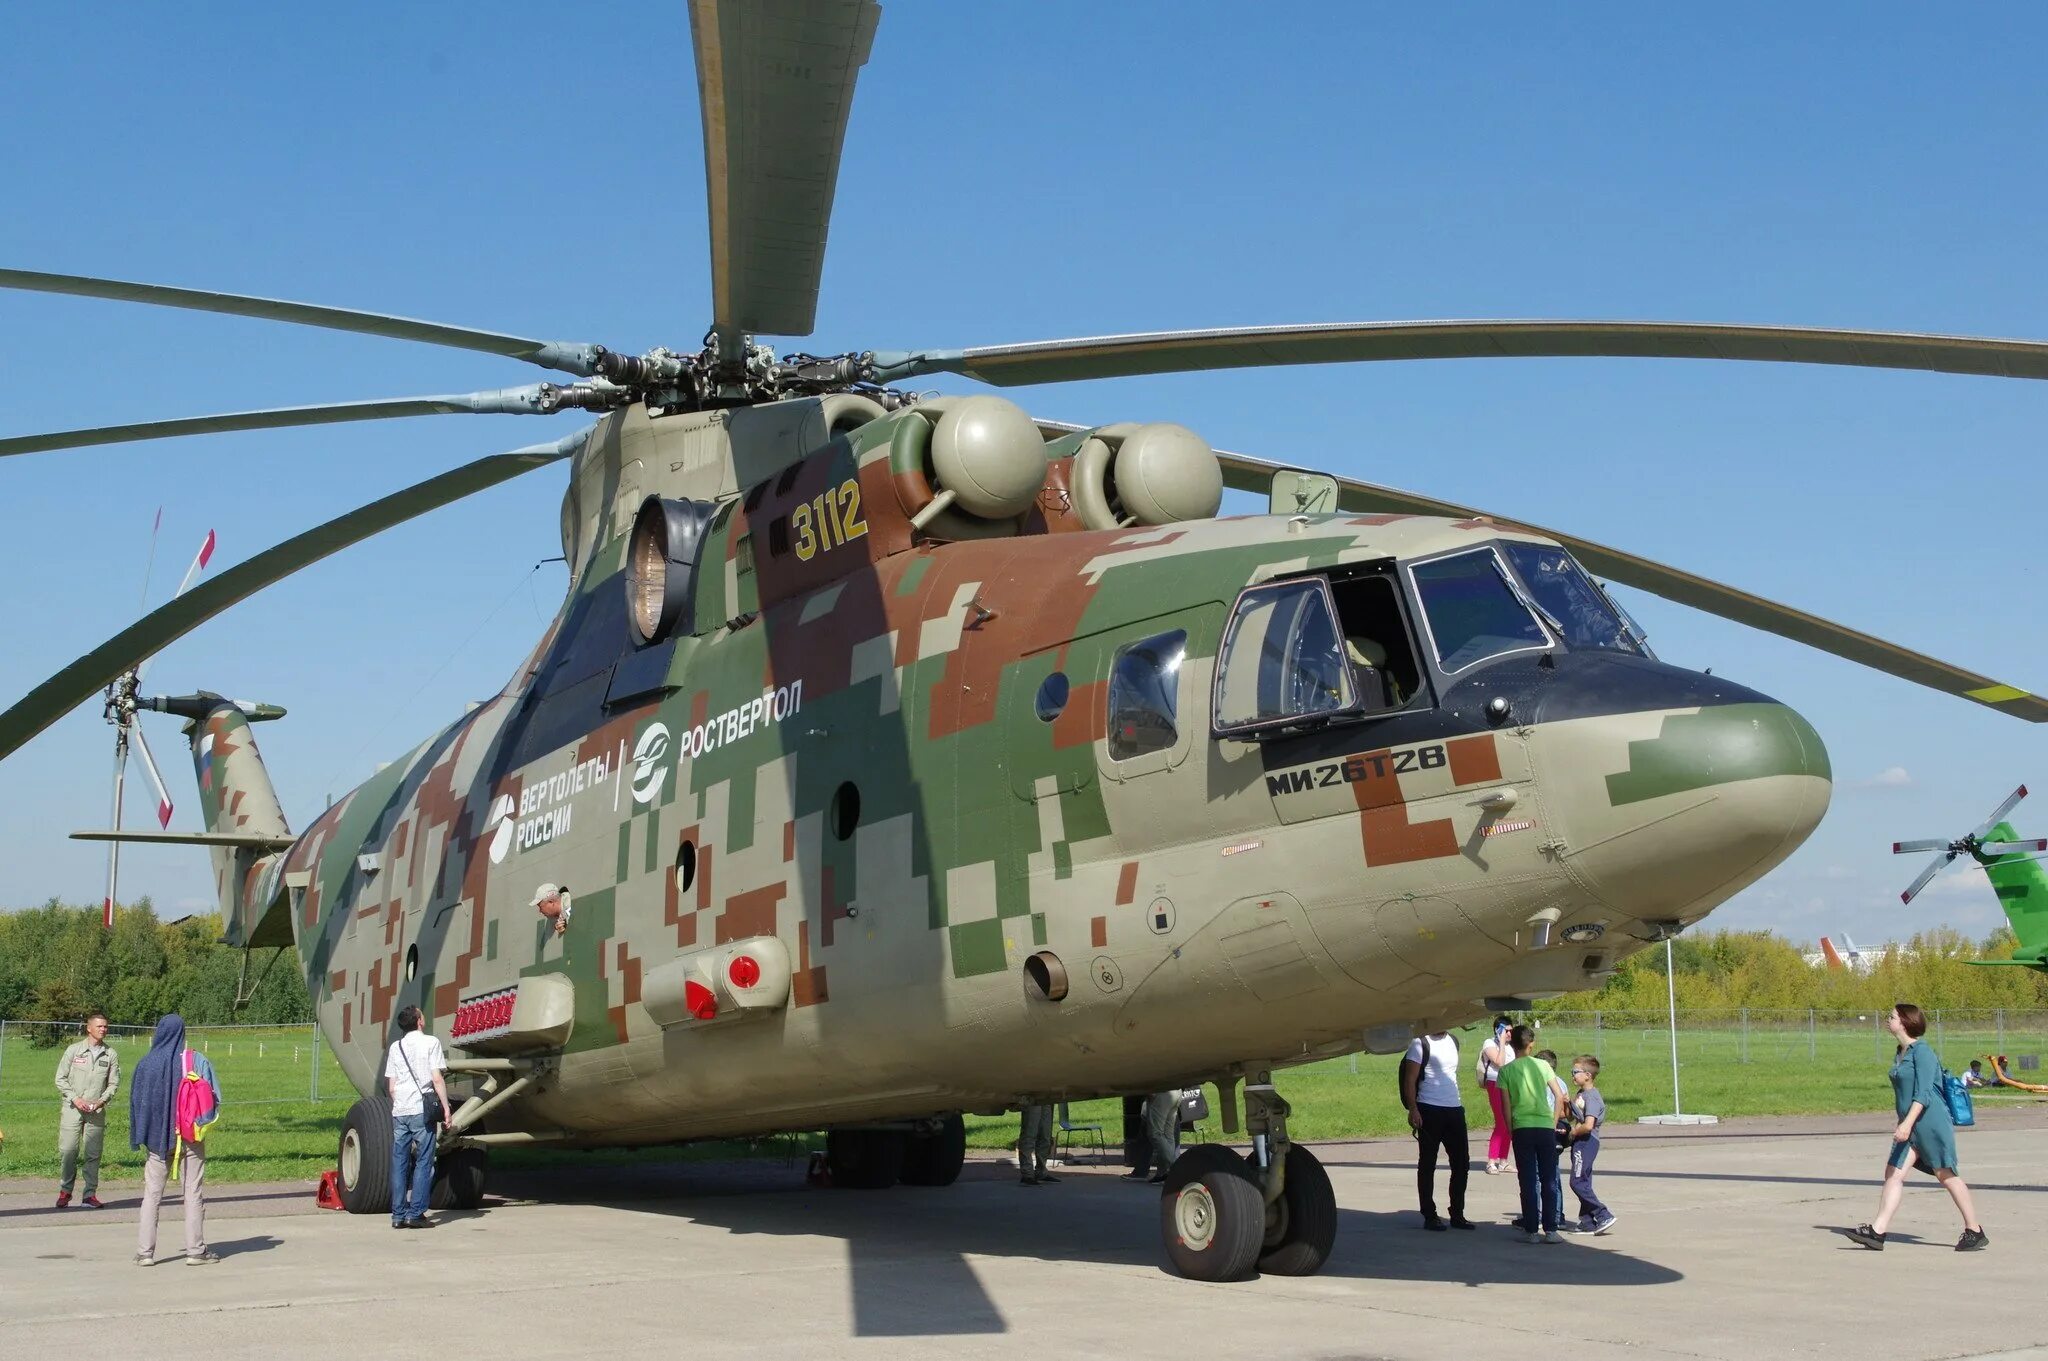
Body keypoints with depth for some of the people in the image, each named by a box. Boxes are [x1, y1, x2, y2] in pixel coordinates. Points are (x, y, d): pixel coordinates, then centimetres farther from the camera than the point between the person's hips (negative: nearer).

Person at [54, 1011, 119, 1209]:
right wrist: (75, 1098, -9)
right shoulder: (74, 1050, 2)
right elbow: (60, 1079, 3)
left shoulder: (111, 1054, 5)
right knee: (68, 1151, -4)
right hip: (72, 1109, -1)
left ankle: (90, 1195, 6)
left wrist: (102, 1100, -9)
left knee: (93, 1154, 1)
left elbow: (114, 1083, 7)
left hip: (97, 1111, 1)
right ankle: (65, 1192, 10)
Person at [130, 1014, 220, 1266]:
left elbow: (135, 1101, 0)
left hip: (158, 1137, 1)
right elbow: (215, 1096, -6)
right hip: (190, 1137, -1)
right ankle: (196, 1250, 5)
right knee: (193, 1193, 5)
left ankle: (145, 1252, 5)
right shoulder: (196, 1060, -6)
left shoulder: (146, 1063, -5)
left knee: (152, 1194, 7)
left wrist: (141, 1136, 10)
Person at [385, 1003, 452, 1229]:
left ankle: (398, 1214, 9)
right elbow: (437, 1078, -8)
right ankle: (416, 1213, -3)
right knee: (423, 1163, 0)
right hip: (422, 1110, -5)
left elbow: (390, 1085, 12)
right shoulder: (430, 1042, -2)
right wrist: (446, 1106, -4)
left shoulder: (395, 1046, 13)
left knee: (399, 1163, 8)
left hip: (399, 1112, 5)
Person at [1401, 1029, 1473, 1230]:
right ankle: (1429, 1216, 9)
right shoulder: (1421, 1043, -7)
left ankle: (1457, 1214, 20)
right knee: (1427, 1164, 2)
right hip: (1430, 1110, -7)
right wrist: (1413, 1110, -18)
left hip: (1455, 1109, 7)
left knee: (1461, 1163, 9)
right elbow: (1410, 1079, -10)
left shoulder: (1453, 1042, 15)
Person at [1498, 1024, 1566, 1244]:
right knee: (1549, 1180, 7)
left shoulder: (1506, 1070, 0)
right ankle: (1550, 1230, 6)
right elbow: (1559, 1097, 0)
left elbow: (1506, 1105, -3)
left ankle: (1531, 1230, 3)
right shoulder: (1542, 1065, 4)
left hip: (1522, 1128, -1)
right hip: (1546, 1127, 1)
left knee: (1528, 1181, 4)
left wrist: (1510, 1131, 5)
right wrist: (1554, 1123, 8)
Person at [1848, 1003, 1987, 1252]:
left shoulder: (1922, 1052, -13)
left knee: (1946, 1176, 1)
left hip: (1932, 1122, -8)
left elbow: (1923, 1094, -20)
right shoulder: (1901, 1054, 14)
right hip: (1910, 1126, 9)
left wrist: (1907, 1123, -27)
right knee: (1893, 1173, -2)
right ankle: (1877, 1231, -8)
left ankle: (1975, 1232, 15)